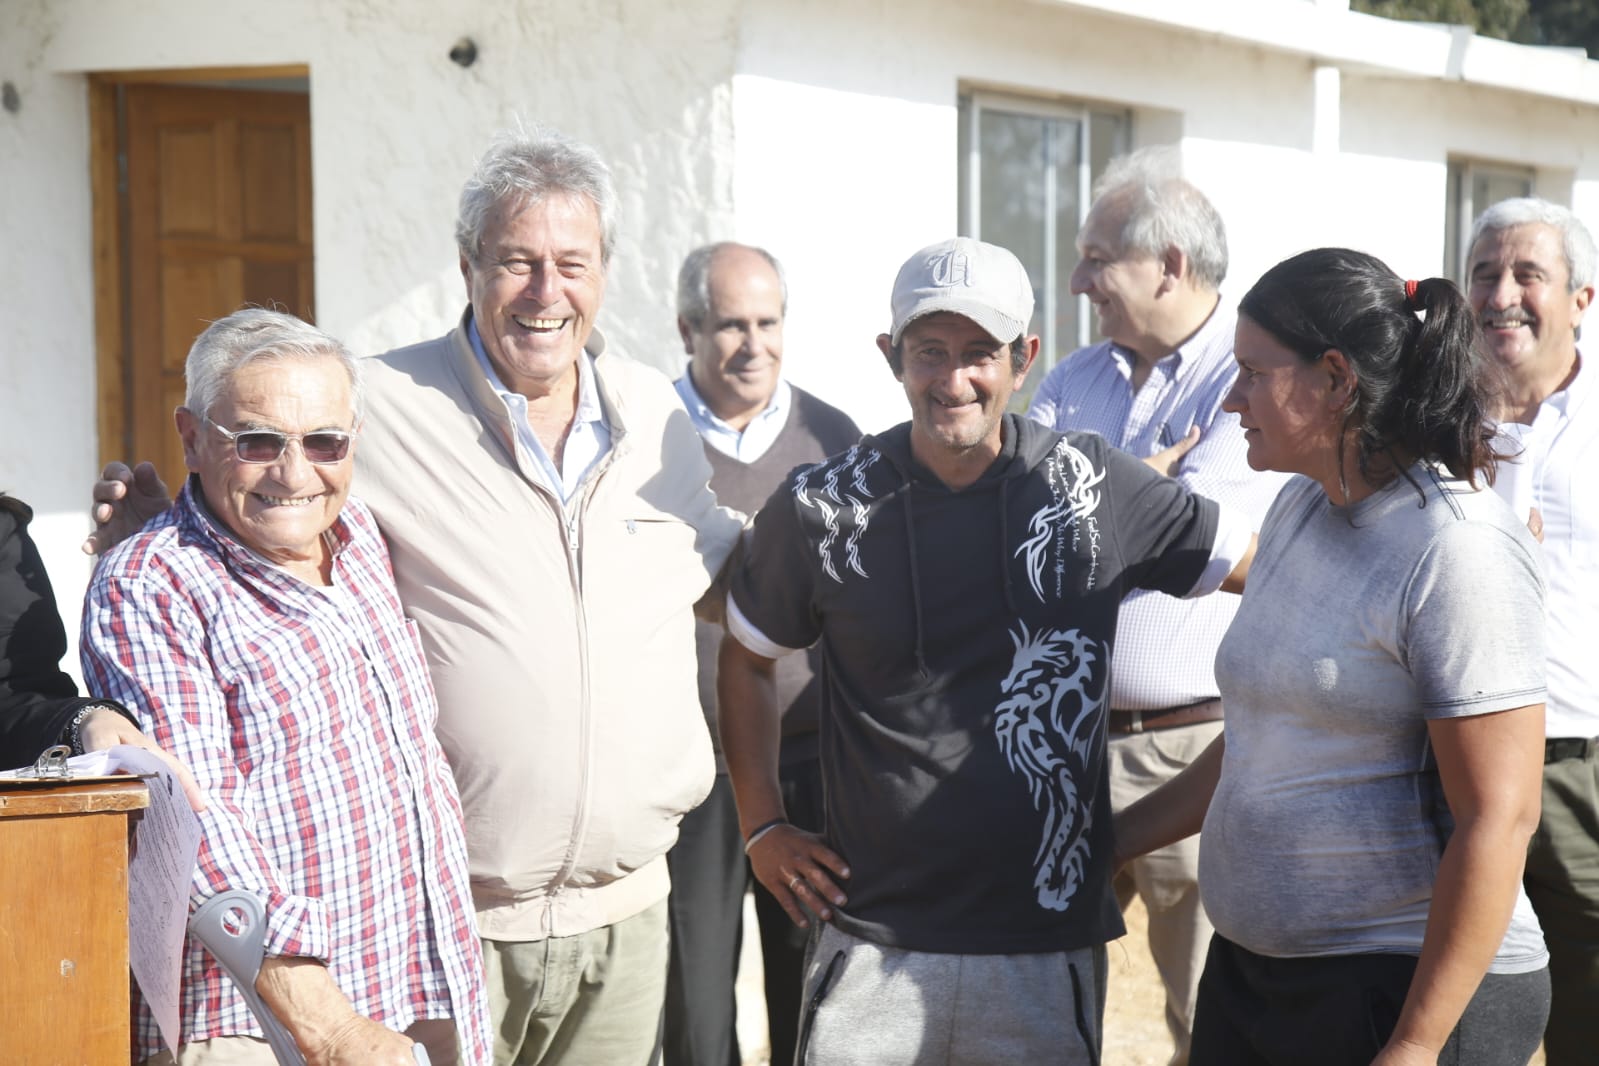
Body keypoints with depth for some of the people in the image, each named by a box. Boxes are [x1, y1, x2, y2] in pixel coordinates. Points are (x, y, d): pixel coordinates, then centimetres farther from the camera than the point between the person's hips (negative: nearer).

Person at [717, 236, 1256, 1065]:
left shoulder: (1096, 485, -2)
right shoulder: (823, 507, -2)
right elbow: (745, 658, 12)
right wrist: (763, 826, 7)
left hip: (1050, 942, 1)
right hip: (874, 940, 0)